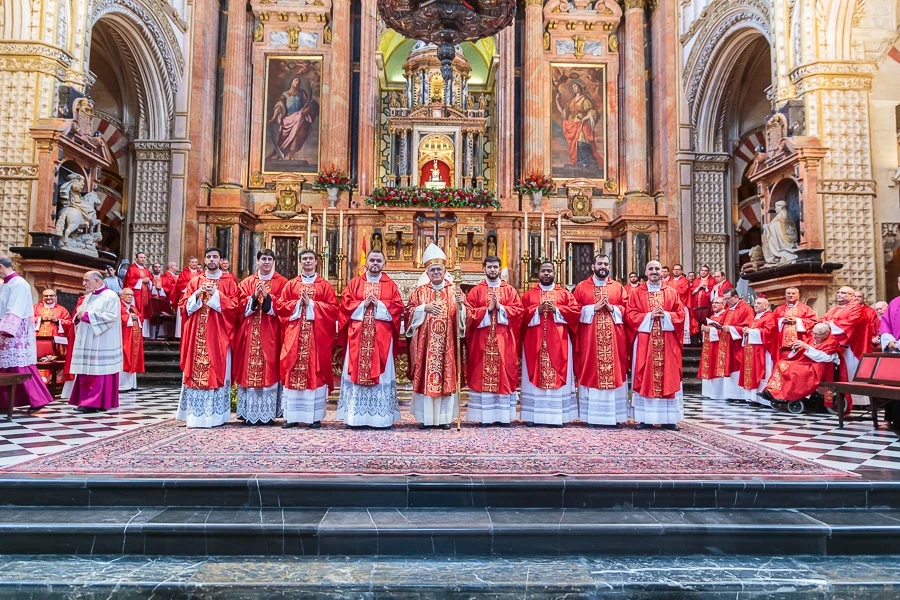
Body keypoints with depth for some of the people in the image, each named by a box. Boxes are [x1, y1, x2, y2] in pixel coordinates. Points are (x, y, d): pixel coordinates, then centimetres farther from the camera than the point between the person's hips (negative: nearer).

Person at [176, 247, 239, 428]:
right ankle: (195, 413, 4)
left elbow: (234, 306, -3)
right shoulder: (195, 282, 14)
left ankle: (216, 414, 3)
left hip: (218, 336, -2)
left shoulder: (228, 283, 7)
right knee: (195, 371, -1)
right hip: (197, 335, 2)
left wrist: (216, 294, -13)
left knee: (217, 371, -3)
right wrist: (196, 294, -8)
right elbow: (183, 306, 9)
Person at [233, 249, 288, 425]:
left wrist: (268, 297, -14)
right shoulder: (247, 283, 14)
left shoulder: (281, 283, 7)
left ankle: (268, 413, 2)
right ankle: (249, 413, 6)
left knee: (270, 369, -4)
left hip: (271, 334, -2)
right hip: (250, 333, 2)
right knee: (249, 370, 0)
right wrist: (254, 297, -10)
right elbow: (241, 306, 5)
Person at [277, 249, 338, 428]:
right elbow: (280, 305, 6)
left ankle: (315, 416, 4)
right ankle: (292, 416, 6)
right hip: (294, 335, 1)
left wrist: (311, 304, -10)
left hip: (317, 335, -1)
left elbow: (333, 308, -1)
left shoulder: (325, 285, 9)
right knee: (293, 371, 0)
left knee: (316, 372, -2)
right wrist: (298, 303, -8)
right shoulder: (291, 284, 14)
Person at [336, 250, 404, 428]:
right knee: (357, 371, -1)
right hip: (358, 336, 0)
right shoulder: (354, 283, 11)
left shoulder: (390, 285, 10)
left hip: (381, 337, 0)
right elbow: (345, 304, 2)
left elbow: (398, 306, 0)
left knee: (381, 372, 0)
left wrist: (379, 304, -11)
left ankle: (381, 416, 5)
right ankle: (355, 416, 5)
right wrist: (363, 304, -11)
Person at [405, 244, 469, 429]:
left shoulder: (455, 291, 9)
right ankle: (425, 417, 7)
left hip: (447, 343, 0)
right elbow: (409, 312, 3)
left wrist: (460, 305, -18)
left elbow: (466, 314, 2)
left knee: (447, 377, 1)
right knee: (424, 377, 0)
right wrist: (424, 308, -11)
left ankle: (444, 417, 9)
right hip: (425, 343, 0)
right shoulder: (419, 292, 10)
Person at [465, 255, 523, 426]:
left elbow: (518, 310, 0)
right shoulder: (476, 291, 8)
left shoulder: (510, 290, 11)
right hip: (482, 341, -1)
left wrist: (500, 308, -12)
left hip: (504, 341, 1)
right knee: (482, 375, -2)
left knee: (504, 375, 1)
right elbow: (469, 313, -3)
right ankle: (484, 416, 3)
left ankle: (503, 415, 7)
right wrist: (488, 309, -13)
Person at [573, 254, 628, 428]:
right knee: (591, 373, -1)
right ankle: (592, 416, 5)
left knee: (614, 372, 1)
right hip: (589, 338, -2)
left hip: (614, 338, 2)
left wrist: (612, 308, -10)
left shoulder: (618, 287, 12)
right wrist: (594, 308, -12)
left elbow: (627, 309, 7)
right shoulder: (581, 287, 7)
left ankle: (614, 415, 8)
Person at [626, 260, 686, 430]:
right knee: (645, 379, -1)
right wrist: (650, 316, -13)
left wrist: (665, 315, -12)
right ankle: (645, 418, 4)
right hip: (644, 343, -1)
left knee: (668, 378, 2)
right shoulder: (637, 293, 6)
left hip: (667, 343, 2)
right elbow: (630, 315, -2)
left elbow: (681, 314, 5)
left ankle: (668, 418, 8)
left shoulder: (672, 293, 11)